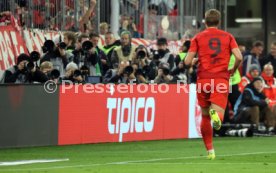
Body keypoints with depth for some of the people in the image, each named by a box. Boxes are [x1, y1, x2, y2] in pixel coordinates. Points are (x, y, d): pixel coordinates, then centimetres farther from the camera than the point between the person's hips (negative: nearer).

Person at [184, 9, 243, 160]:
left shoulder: (198, 38, 7)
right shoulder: (228, 37, 8)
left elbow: (187, 62, 0)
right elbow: (239, 57, -4)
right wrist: (233, 71, 15)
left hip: (203, 79, 1)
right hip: (221, 79, -1)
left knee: (205, 116, 15)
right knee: (218, 116, -7)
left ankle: (210, 151, 16)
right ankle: (215, 113, -43)